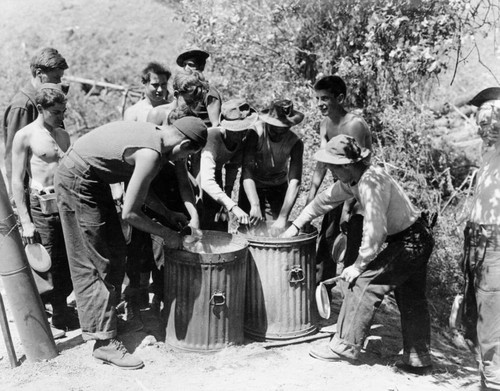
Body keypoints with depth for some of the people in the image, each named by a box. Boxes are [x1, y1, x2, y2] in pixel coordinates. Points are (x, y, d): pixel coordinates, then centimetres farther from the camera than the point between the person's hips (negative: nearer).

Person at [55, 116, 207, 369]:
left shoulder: (153, 132, 3)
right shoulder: (151, 154, -25)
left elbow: (140, 188, 15)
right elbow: (129, 213, -22)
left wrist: (169, 215, 14)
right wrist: (166, 234, -10)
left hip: (93, 180, 10)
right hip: (77, 181, -10)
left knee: (115, 254, 14)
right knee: (98, 263, -5)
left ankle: (105, 319, 26)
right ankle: (104, 342, 3)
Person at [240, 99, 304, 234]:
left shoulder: (295, 143, -22)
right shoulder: (255, 133, -27)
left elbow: (295, 182, -27)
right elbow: (247, 171, -33)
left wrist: (283, 217, -36)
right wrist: (255, 205, -45)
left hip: (278, 188, 1)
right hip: (252, 187, -1)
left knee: (276, 231, -2)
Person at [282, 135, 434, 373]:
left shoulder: (371, 183, -27)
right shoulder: (352, 180, 2)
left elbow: (374, 232, -29)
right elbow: (326, 199, 14)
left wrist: (358, 266, -17)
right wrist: (296, 226, 16)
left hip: (409, 243, -10)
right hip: (419, 239, 10)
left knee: (362, 283, -7)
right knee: (411, 300, 15)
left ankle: (346, 346, 3)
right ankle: (418, 358, 26)